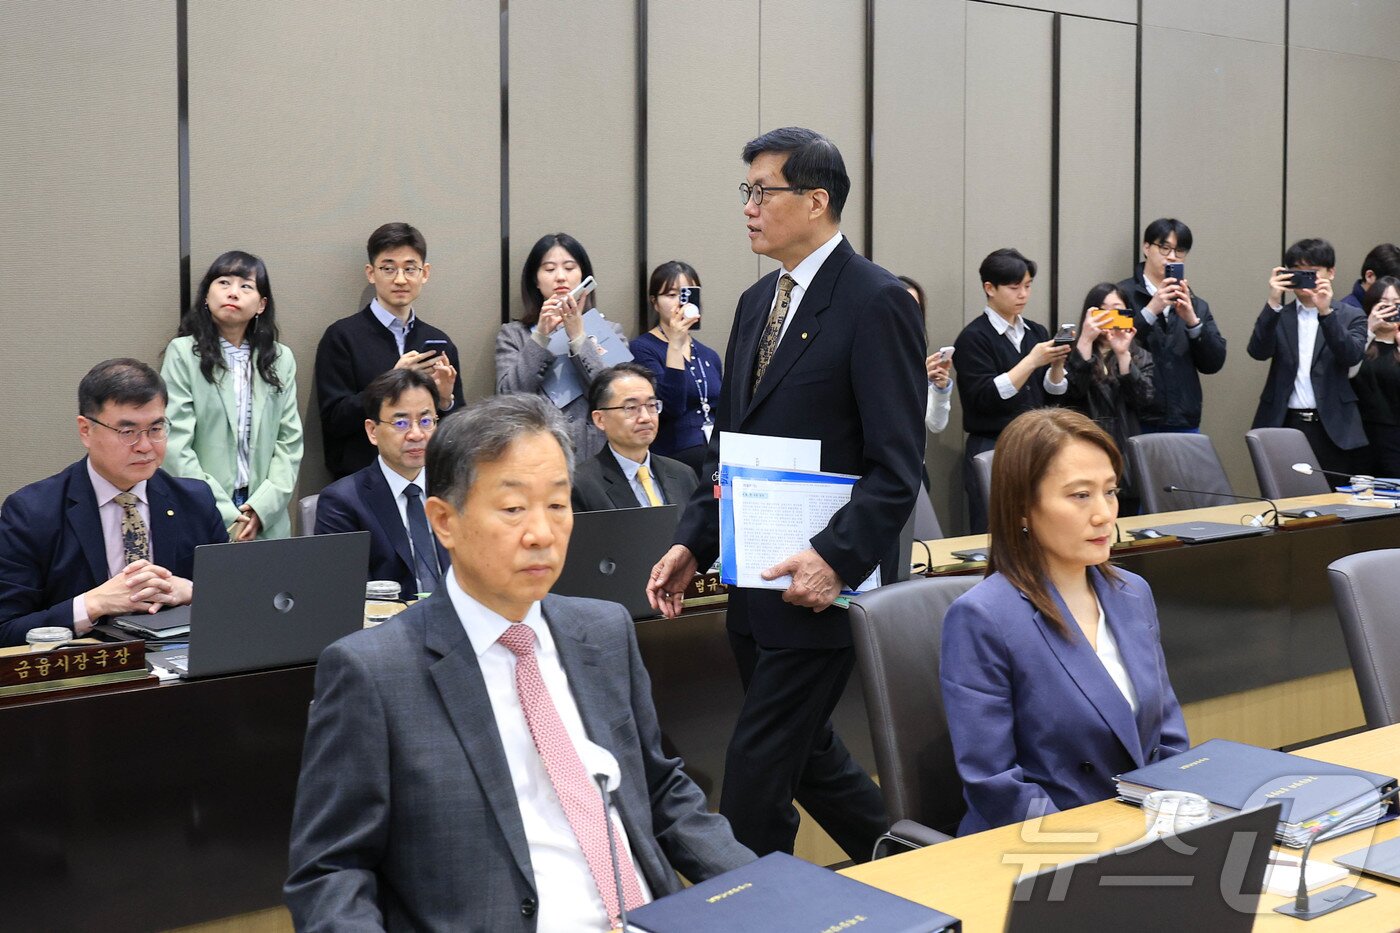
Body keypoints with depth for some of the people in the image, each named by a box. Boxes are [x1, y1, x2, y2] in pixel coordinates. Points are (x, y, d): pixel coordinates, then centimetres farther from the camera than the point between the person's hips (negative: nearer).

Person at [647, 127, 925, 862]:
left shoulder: (876, 303, -12)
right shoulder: (757, 302, 13)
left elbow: (897, 465, -17)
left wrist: (836, 560, -26)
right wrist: (692, 543, 6)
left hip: (822, 582, -8)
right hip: (757, 582, 8)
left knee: (759, 764, -3)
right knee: (804, 750, 19)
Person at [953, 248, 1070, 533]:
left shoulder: (1036, 332, 10)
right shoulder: (973, 337, -7)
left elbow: (1051, 395, 10)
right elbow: (985, 398, -15)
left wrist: (1057, 364, -9)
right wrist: (1032, 361, -18)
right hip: (991, 448, -5)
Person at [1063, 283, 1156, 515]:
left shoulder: (1141, 357, 12)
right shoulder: (1074, 353, 5)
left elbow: (1144, 402, -5)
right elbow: (1070, 391, -15)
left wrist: (1123, 354, -13)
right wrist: (1085, 340, -19)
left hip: (1127, 461, 3)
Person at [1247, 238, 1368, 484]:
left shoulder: (1351, 316, 8)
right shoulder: (1277, 316, 11)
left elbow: (1352, 356, -10)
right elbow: (1258, 352, -6)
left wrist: (1326, 311, -21)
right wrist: (1273, 304, -17)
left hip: (1333, 430, -1)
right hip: (1283, 426, 1)